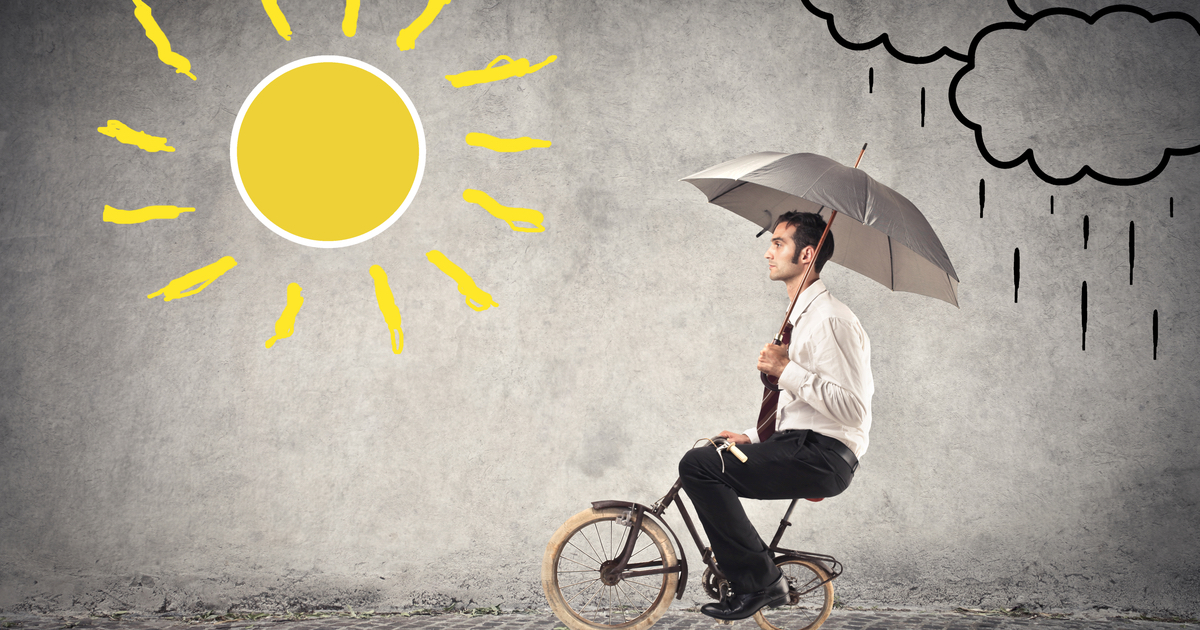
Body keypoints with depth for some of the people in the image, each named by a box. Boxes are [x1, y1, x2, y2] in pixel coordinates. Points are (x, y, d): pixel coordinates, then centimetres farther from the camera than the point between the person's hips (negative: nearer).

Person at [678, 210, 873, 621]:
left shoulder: (831, 320, -14)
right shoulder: (801, 317, 20)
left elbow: (852, 408, -22)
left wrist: (787, 370, -19)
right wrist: (751, 438, 16)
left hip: (823, 456, -10)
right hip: (799, 447, 10)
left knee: (698, 465, -19)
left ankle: (758, 581, -12)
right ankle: (759, 579, 18)